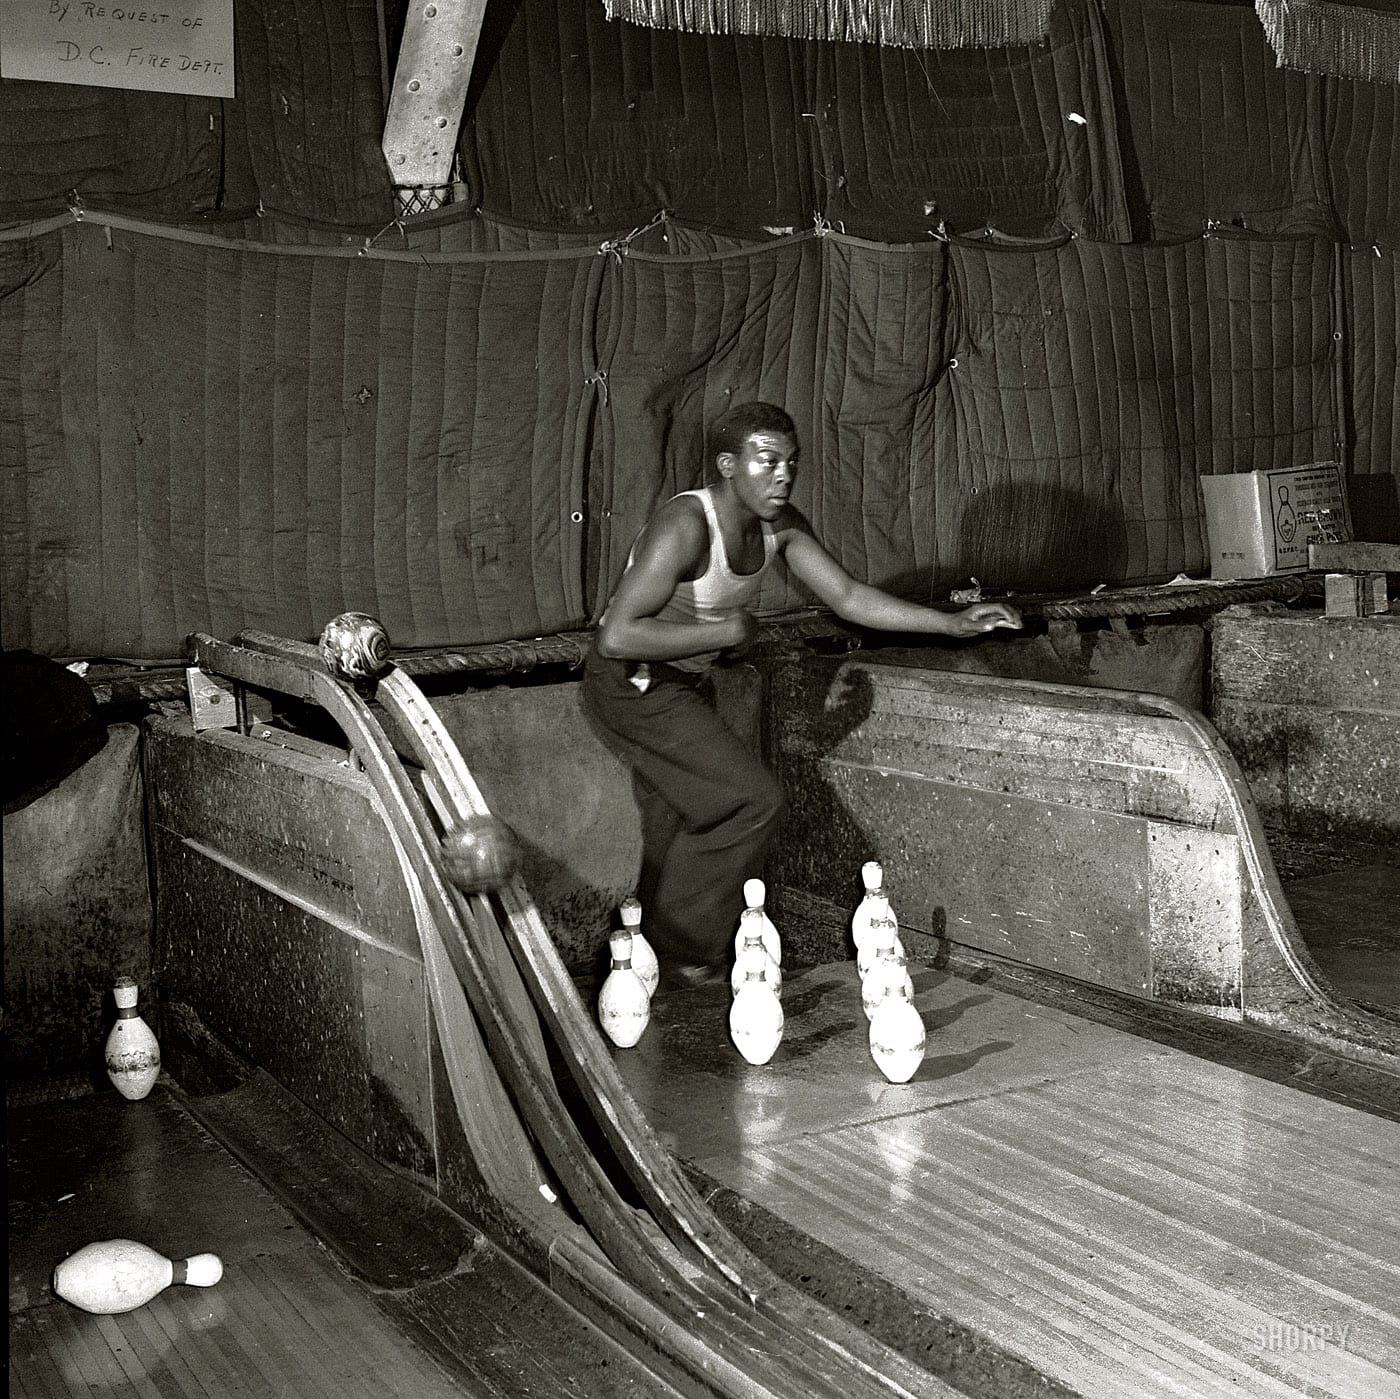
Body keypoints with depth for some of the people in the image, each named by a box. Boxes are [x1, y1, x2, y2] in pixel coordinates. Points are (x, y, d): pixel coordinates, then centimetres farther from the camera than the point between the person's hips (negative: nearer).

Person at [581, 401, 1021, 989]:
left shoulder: (781, 524, -3)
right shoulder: (686, 526, -29)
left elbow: (848, 597, 0)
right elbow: (617, 635, -33)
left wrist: (952, 622, -8)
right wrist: (722, 633, -27)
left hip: (686, 682, 8)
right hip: (630, 683, -8)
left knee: (683, 832, 13)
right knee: (753, 800, -11)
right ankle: (680, 956, 1)